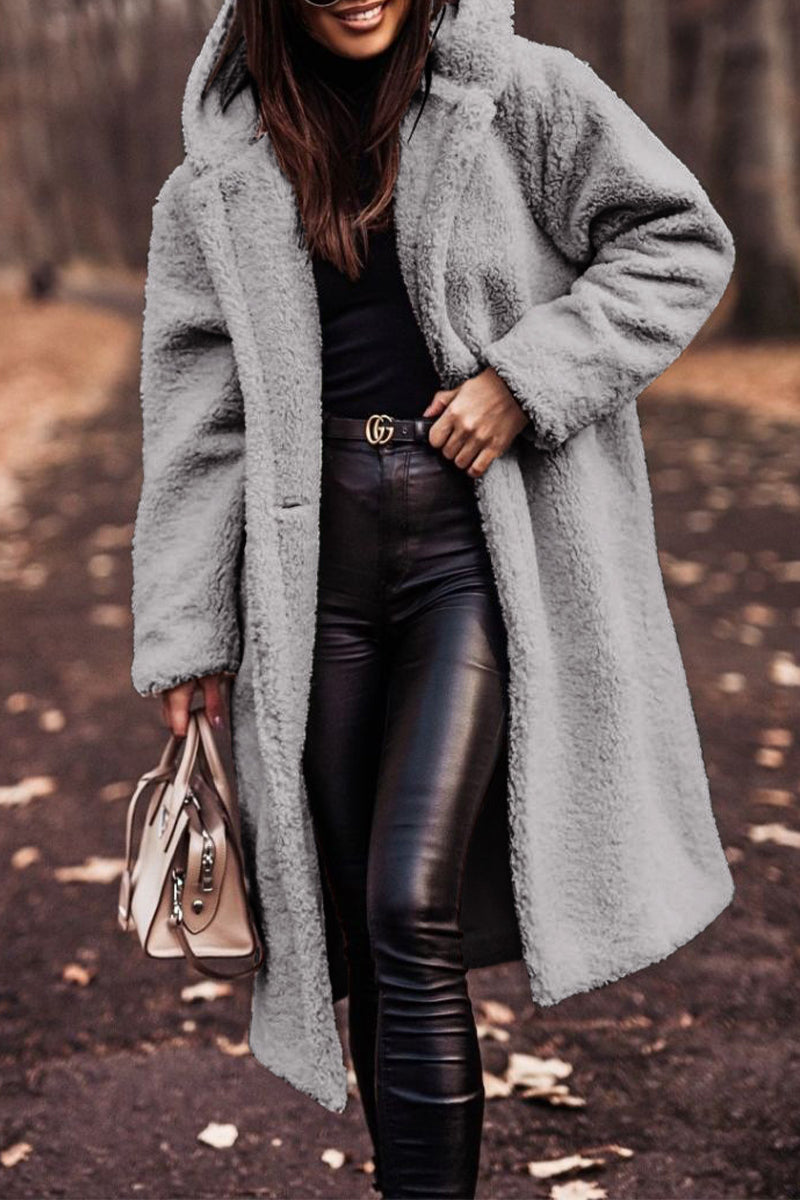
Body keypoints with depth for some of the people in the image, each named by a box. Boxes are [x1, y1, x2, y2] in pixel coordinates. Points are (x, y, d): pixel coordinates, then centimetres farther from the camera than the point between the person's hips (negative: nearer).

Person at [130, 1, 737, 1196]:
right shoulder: (229, 175, 10)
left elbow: (684, 243, 2)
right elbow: (197, 411, 9)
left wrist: (527, 379, -10)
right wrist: (187, 632, 7)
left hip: (476, 546, -3)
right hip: (323, 558, 3)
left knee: (411, 907, -13)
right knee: (364, 925, 8)